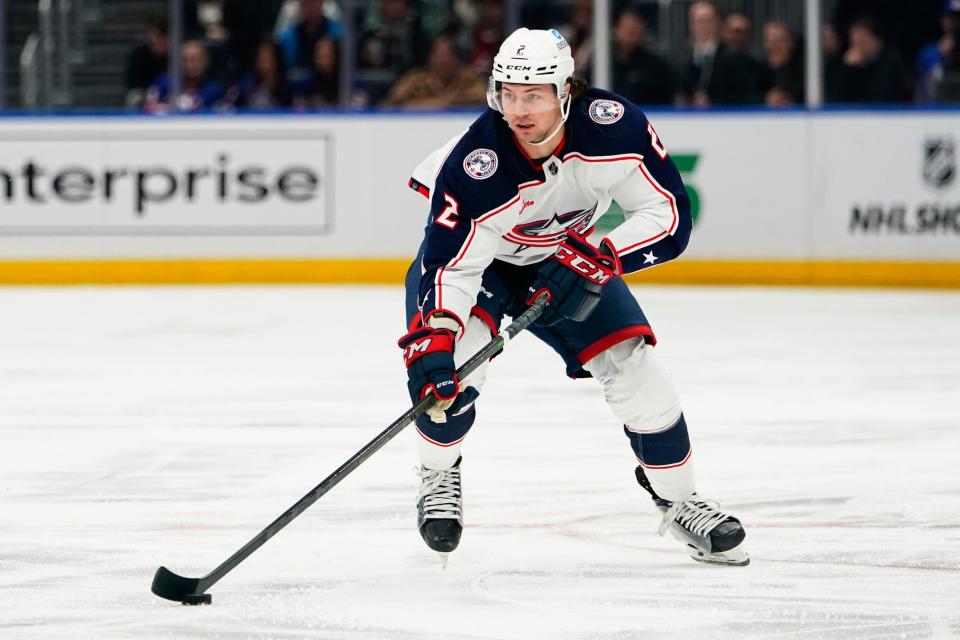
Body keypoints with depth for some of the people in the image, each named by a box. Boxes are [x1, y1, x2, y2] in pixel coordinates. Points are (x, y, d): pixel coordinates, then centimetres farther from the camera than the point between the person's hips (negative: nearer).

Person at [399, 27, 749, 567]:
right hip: (477, 252, -3)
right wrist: (432, 335, -50)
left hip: (569, 257, 3)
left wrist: (602, 258, -37)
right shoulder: (475, 165, -37)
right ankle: (439, 478, 2)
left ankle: (679, 501, 15)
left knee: (634, 365, -6)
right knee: (450, 359, -27)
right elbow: (450, 266, -35)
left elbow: (671, 214, -24)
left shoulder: (613, 127, -30)